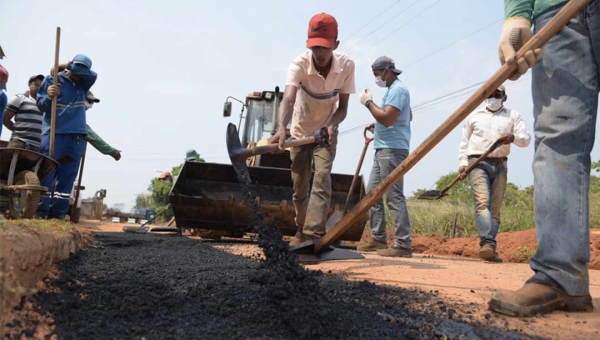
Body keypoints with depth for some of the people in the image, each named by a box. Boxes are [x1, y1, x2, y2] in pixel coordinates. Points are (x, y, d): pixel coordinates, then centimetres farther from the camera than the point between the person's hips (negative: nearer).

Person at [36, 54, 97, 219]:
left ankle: (58, 211, 6)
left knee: (67, 174, 3)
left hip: (76, 135, 4)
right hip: (53, 133, -3)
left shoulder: (82, 84, 13)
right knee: (47, 171, -4)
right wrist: (49, 97, -20)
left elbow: (93, 76, -7)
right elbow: (40, 105, -1)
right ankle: (41, 210, -1)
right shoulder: (52, 79, 3)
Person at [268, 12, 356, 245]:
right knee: (299, 184, 5)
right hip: (300, 131, 0)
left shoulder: (346, 66, -22)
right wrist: (281, 128, -64)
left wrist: (332, 125, -35)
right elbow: (288, 99, -45)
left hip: (326, 131, 0)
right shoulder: (299, 64, -28)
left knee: (322, 179, -19)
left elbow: (343, 107, -14)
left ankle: (313, 234, -25)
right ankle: (302, 232, 23)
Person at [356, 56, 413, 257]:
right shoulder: (393, 89, 22)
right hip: (383, 150, 11)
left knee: (394, 196, -12)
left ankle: (403, 245, -10)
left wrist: (368, 102, -10)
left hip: (392, 150, -11)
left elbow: (387, 119, -22)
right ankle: (378, 239, 15)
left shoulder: (398, 89, -10)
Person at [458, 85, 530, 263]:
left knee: (495, 207, 1)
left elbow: (526, 139, 5)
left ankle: (489, 247, 4)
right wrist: (462, 163, 1)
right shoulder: (474, 116, 15)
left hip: (500, 165, 2)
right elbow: (464, 142, 15)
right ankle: (488, 243, -31)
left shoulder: (513, 115, 14)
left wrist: (513, 137, -17)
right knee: (482, 202, -19)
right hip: (478, 163, -1)